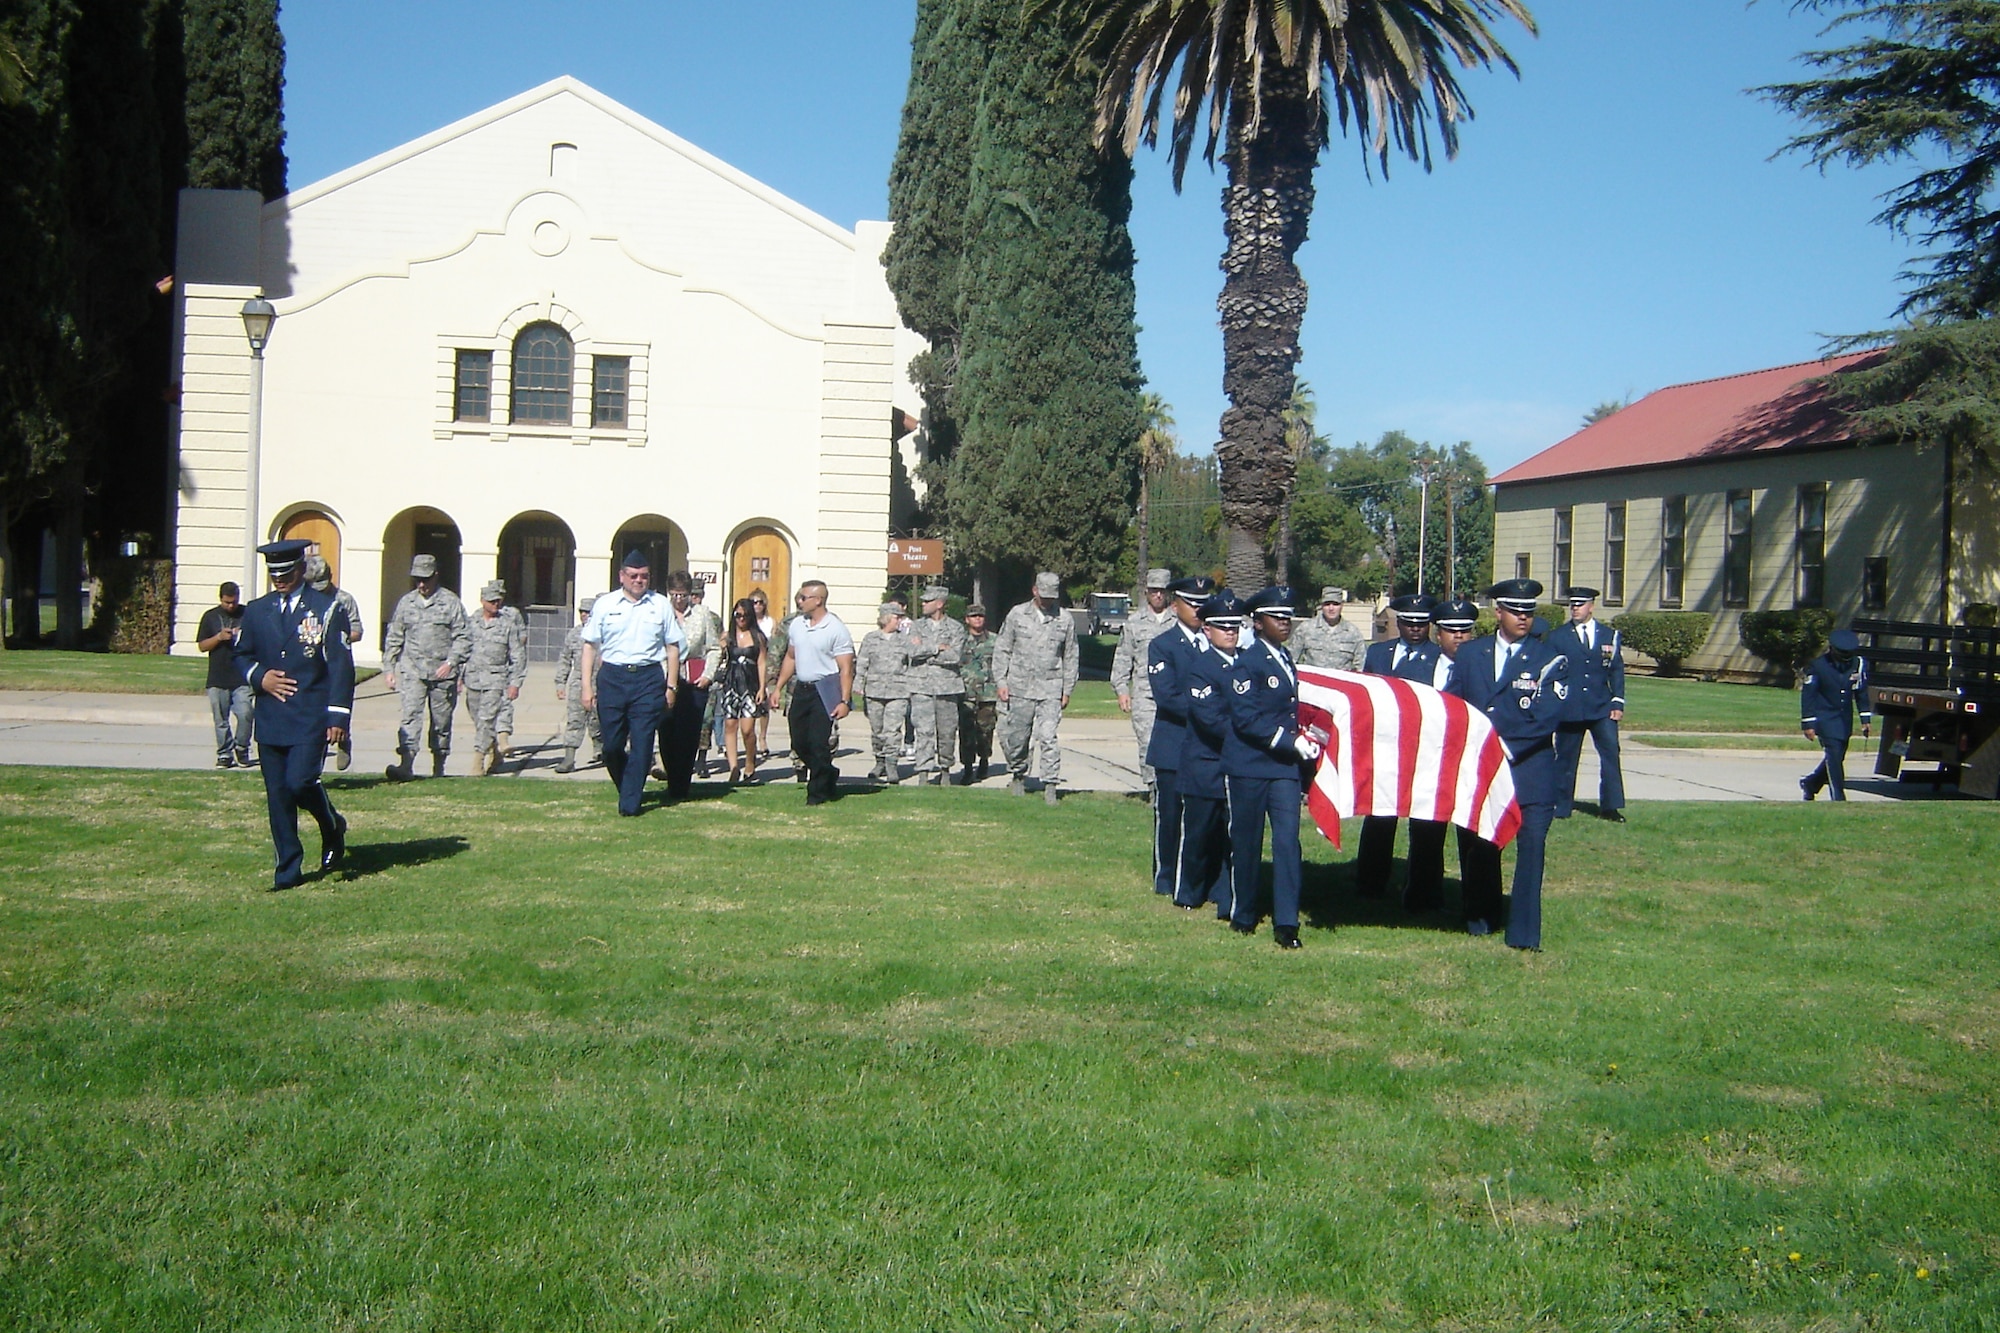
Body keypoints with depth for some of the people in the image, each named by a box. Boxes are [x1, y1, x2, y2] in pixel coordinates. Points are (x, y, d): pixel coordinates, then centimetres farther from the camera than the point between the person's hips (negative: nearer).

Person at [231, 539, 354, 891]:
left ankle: (333, 828, 14)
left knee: (300, 783, -17)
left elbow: (340, 667, -5)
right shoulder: (256, 611, 10)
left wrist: (338, 717, -12)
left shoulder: (326, 609, -2)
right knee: (278, 795, 4)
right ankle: (288, 871, 12)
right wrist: (259, 677, -3)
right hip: (270, 718, 4)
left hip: (311, 719, -4)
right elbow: (240, 654, 20)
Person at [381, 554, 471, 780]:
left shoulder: (451, 602, 1)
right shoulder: (406, 602, 10)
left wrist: (451, 662, -13)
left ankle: (438, 767, 19)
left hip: (442, 673, -1)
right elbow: (393, 638, 15)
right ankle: (405, 763, -22)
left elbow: (463, 637, 0)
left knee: (441, 721, 7)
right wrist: (388, 668, 9)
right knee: (410, 715, -14)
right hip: (412, 670, 1)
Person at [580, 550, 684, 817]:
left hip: (649, 678, 0)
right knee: (611, 744, 2)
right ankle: (626, 787, 27)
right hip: (612, 677, 1)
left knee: (642, 743, -4)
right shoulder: (604, 604, 7)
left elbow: (673, 648, 9)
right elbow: (590, 645, 7)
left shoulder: (661, 605, 8)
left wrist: (671, 686, 3)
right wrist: (587, 686, 0)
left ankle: (630, 803, 2)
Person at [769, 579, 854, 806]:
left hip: (824, 691, -7)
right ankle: (829, 775, 30)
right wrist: (778, 688, 15)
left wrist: (844, 701, -19)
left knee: (818, 744, -7)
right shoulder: (797, 624, 10)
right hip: (801, 689, 7)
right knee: (799, 743, 9)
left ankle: (818, 792, 4)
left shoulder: (836, 629, -9)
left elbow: (846, 668, -12)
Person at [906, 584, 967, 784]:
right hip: (921, 685, 1)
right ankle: (924, 770, -10)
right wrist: (938, 647, -7)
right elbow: (913, 652, -3)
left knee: (947, 730, 4)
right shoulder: (917, 626, 12)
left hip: (947, 685, -1)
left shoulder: (956, 628, 5)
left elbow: (955, 656, -10)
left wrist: (926, 650, -5)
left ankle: (944, 767, 19)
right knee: (924, 730, -8)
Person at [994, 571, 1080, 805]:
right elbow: (1002, 650, 8)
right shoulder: (1017, 615, 4)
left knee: (1048, 738, -11)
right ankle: (1019, 776, 29)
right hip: (1019, 689, 1)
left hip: (1050, 691, -1)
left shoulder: (1065, 620, 6)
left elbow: (1070, 658, 12)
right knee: (1014, 738, 6)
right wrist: (1001, 682, 1)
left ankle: (1050, 786, -8)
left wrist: (1067, 690, 9)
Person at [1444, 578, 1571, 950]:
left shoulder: (1550, 659, -1)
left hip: (1530, 770, -3)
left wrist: (1507, 749, -16)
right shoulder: (1470, 653, 10)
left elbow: (1548, 718, -11)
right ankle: (1480, 918, 27)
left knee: (1531, 846, -8)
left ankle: (1524, 932, -5)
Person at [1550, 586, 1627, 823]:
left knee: (1610, 752, -9)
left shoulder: (1610, 636, 9)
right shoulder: (1556, 637, 5)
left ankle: (1610, 807, -4)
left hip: (1602, 708, 1)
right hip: (1569, 708, -1)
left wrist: (1618, 703, -1)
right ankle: (1561, 807, 13)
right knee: (1565, 758, 4)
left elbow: (1616, 671, 8)